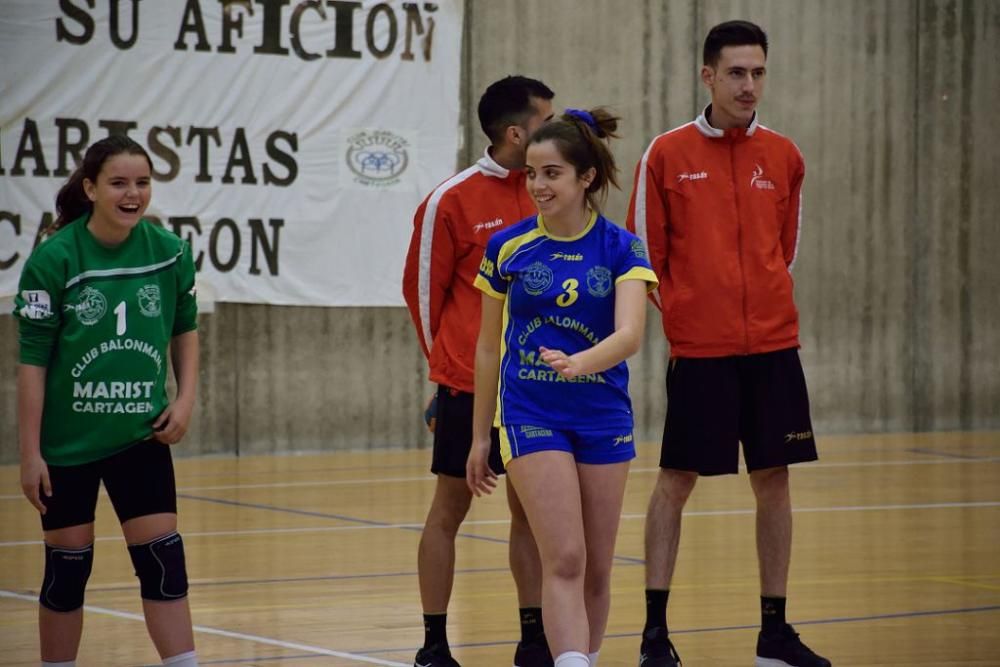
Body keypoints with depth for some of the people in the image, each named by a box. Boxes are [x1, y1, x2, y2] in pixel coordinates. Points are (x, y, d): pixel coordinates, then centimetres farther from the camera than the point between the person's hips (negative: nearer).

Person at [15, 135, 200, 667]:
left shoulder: (169, 252, -4)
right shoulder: (54, 258, -14)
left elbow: (185, 328, 13)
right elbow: (32, 361, -11)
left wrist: (186, 398, 0)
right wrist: (30, 453, -12)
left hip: (141, 435, 3)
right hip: (66, 442, -2)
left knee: (163, 559, -3)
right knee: (67, 568, 6)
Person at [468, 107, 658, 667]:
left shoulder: (622, 249, -3)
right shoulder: (508, 248, 0)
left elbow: (630, 334, -18)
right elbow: (489, 347, 8)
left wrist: (578, 363, -37)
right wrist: (481, 436, 9)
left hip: (603, 416, 1)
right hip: (531, 415, -1)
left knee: (597, 569, 7)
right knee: (565, 560, -14)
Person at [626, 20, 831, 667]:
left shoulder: (783, 156, 6)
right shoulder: (667, 155, -3)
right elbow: (646, 252, 2)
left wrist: (764, 304, 11)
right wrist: (683, 311, 1)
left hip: (772, 345, 3)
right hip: (698, 347, -3)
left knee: (774, 479, 5)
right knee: (676, 480, 0)